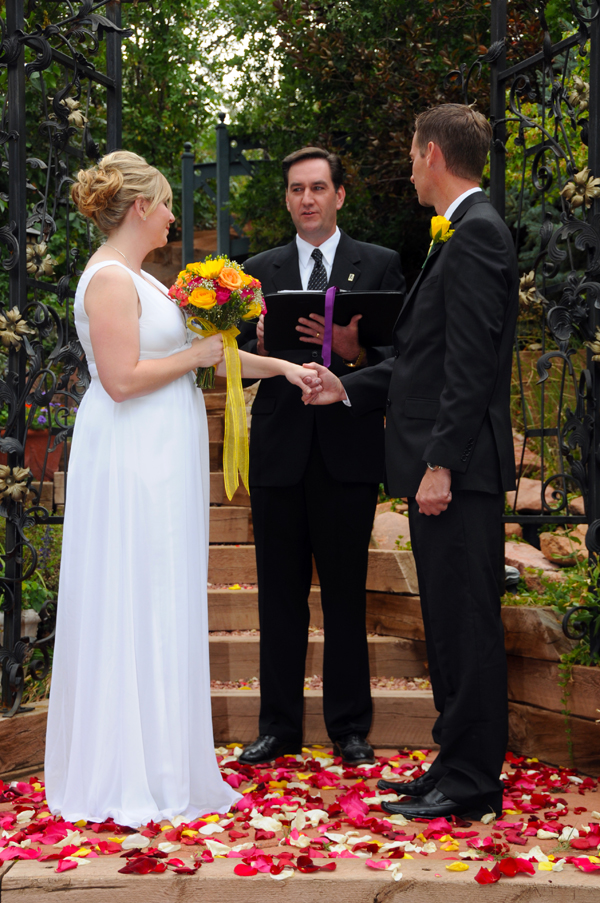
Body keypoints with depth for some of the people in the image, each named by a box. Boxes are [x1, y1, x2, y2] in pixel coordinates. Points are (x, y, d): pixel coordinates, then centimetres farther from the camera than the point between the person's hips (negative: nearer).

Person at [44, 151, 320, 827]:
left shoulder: (137, 279, 17)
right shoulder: (110, 279, -14)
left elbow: (195, 348, 19)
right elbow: (122, 379, -22)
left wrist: (279, 366, 18)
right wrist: (198, 354, -11)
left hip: (160, 458, 10)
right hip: (133, 463, -10)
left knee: (159, 607, 13)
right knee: (135, 608, -4)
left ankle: (159, 761, 23)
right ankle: (132, 777, 7)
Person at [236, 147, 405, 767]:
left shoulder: (380, 265, 5)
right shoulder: (260, 271, 12)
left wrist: (354, 350, -20)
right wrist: (260, 343, -12)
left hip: (348, 452, -2)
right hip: (278, 452, 2)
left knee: (345, 595, 5)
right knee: (279, 595, 7)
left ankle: (350, 728, 17)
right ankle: (279, 727, 19)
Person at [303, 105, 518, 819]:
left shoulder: (475, 233, -13)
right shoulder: (461, 234, 19)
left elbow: (471, 364, -20)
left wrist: (441, 463, -22)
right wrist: (349, 389, 19)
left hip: (458, 471, -10)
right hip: (441, 466, 10)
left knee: (466, 624, -3)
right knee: (449, 625, 15)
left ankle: (471, 785, 7)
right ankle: (457, 766, 25)